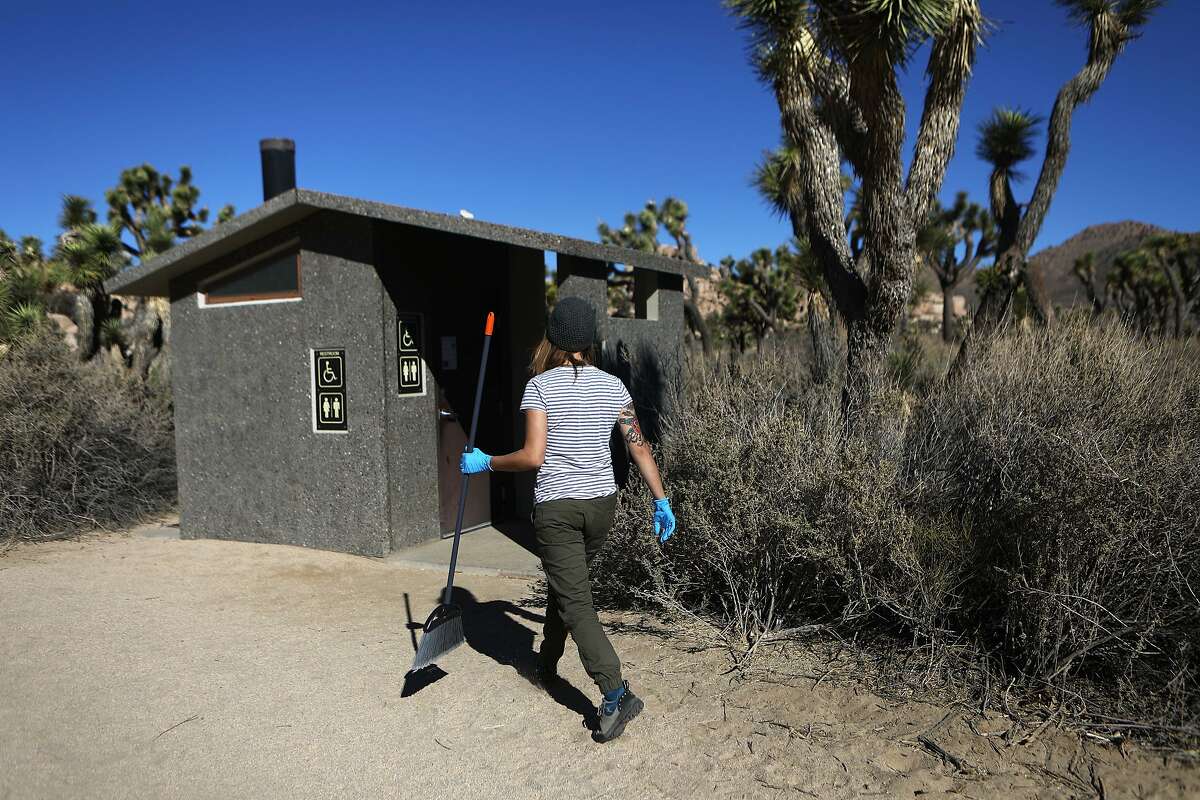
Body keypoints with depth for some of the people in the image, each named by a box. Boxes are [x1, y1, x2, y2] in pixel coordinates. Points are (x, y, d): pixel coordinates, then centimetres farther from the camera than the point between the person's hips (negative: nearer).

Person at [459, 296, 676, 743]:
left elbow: (533, 456, -16)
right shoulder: (612, 386, 2)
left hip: (556, 508, -5)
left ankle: (616, 694, -10)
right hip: (601, 503, 5)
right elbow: (639, 447, 1)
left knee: (576, 603, 0)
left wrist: (485, 463, -2)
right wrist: (660, 500, 6)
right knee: (563, 581, 26)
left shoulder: (540, 385, -11)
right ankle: (548, 662, 44)